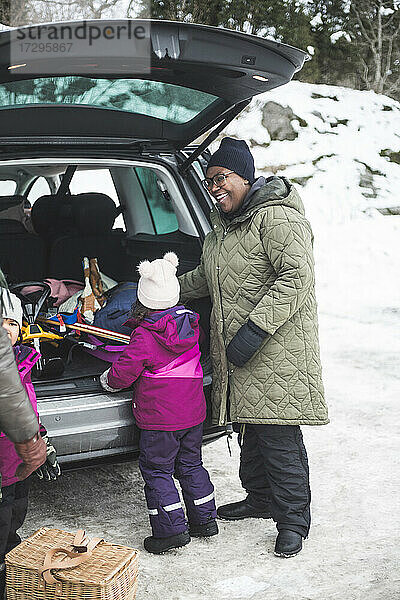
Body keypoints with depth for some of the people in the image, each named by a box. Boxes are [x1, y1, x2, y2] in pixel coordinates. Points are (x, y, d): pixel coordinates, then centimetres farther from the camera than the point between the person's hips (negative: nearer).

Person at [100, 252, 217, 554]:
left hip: (160, 418, -7)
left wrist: (108, 380, 9)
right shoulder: (190, 324, 3)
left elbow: (123, 372, -13)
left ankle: (171, 529, 5)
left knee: (157, 471, 5)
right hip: (194, 413, 7)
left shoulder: (144, 337, -18)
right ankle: (205, 519, 27)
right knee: (191, 465, 19)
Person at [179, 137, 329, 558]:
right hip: (236, 349, 9)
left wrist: (254, 328, -25)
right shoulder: (222, 226, 17)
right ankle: (260, 498, 33)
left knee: (278, 435, -7)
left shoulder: (276, 217, -14)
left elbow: (297, 277, -22)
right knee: (250, 428, 17)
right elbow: (205, 278, 31)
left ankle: (292, 520, 5)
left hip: (276, 349, -9)